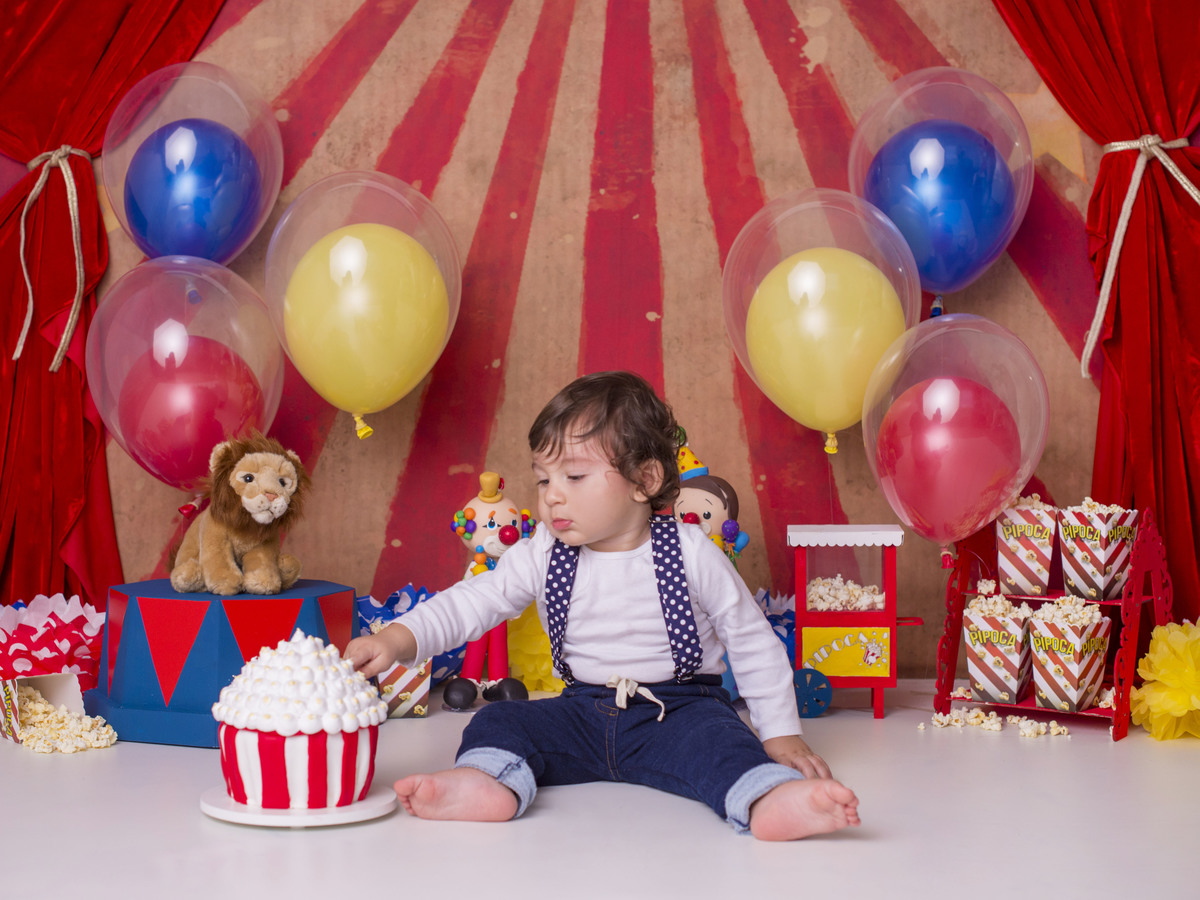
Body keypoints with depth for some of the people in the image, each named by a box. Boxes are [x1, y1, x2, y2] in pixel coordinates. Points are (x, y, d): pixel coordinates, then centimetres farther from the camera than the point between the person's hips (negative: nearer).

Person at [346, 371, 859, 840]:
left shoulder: (691, 554, -8)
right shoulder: (542, 557, 0)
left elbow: (752, 642, -2)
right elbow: (470, 603, -3)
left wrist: (781, 734, -3)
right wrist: (397, 641, -21)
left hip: (678, 709, -4)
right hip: (585, 711, 4)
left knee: (717, 739, -34)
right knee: (498, 721, -15)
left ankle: (770, 800, -60)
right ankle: (485, 783, -44)